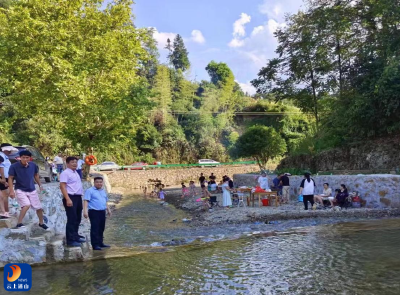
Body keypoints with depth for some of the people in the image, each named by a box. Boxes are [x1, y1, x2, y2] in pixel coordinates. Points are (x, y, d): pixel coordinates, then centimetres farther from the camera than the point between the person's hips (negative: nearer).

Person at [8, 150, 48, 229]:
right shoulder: (14, 166, -16)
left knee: (39, 208, 11)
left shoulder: (33, 165, -7)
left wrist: (40, 185, 13)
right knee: (26, 205, -28)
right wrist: (11, 191, -16)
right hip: (20, 190, -4)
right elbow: (10, 178, -10)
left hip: (32, 190, 4)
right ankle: (19, 223, -14)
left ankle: (41, 223, 33)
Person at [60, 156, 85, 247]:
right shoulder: (65, 173, -9)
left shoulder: (76, 173, 18)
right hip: (71, 198, -9)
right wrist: (68, 199, -25)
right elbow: (62, 186, -18)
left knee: (77, 219, 15)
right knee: (72, 219, -7)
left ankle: (75, 236, 28)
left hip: (78, 197, 9)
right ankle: (70, 240, -1)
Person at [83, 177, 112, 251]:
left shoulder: (103, 191, 18)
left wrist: (108, 209, 28)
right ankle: (95, 245, -3)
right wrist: (85, 211, -22)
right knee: (95, 229, -7)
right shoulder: (90, 191, -4)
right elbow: (86, 201, -13)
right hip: (94, 212, -7)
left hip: (102, 212, 7)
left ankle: (100, 243, 23)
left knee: (101, 228, 13)